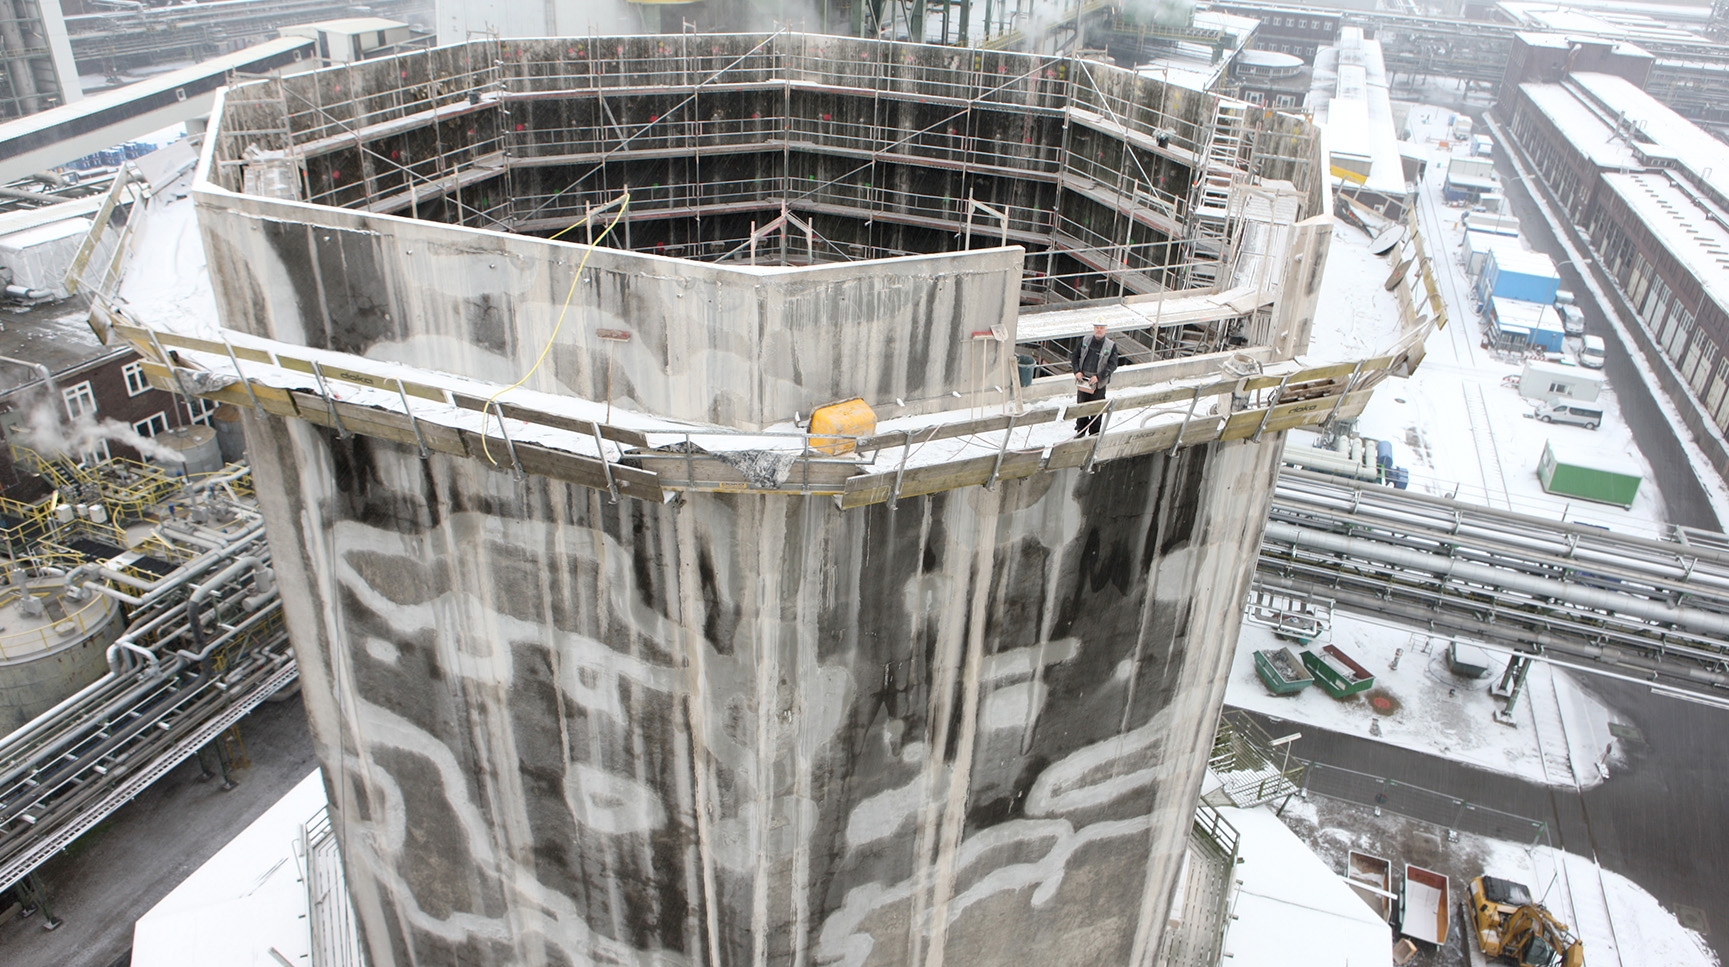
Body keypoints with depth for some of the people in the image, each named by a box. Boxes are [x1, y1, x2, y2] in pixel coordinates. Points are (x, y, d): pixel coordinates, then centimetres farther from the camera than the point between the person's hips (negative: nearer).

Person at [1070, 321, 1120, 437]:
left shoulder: (1111, 346, -6)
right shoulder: (1085, 341, 2)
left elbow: (1112, 365, -10)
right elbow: (1074, 356, 9)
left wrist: (1098, 377, -20)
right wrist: (1077, 371, -6)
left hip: (1098, 382, -2)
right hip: (1082, 380, 3)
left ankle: (1094, 434, 20)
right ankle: (1080, 431, 29)